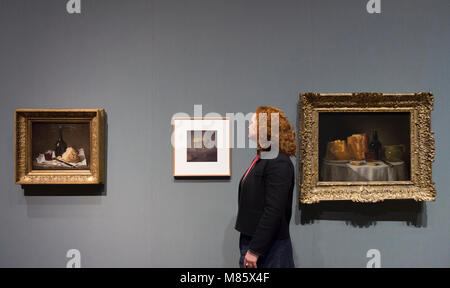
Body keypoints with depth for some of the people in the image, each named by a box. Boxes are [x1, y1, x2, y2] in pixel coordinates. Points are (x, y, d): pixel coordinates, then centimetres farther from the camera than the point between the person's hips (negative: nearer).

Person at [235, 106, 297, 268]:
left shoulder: (279, 163, -16)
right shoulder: (260, 160, 11)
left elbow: (273, 211, -21)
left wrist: (255, 250, -20)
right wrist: (248, 247, 12)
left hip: (270, 248, -8)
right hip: (250, 242, 8)